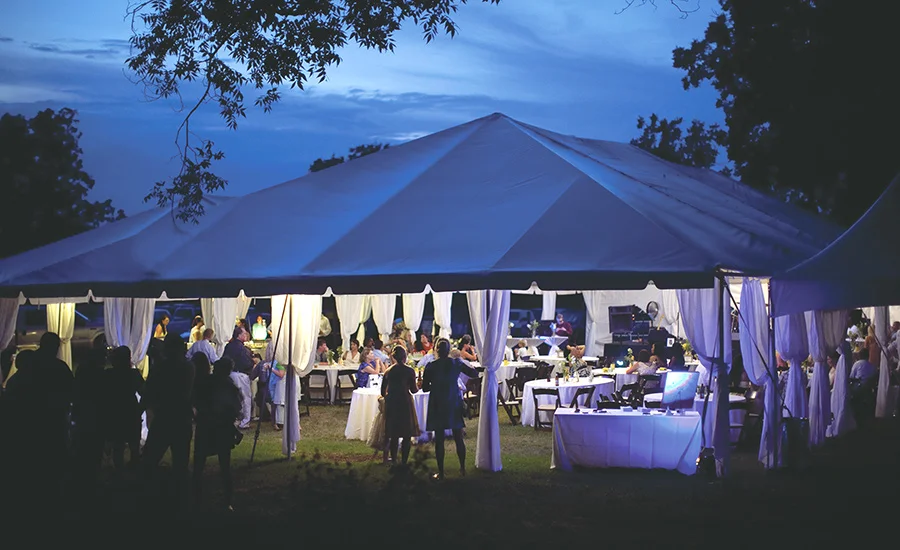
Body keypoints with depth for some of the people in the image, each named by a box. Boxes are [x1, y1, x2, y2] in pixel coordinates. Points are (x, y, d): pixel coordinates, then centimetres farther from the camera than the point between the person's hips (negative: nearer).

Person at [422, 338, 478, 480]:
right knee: (458, 438, 12)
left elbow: (425, 388, -4)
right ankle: (462, 468, 17)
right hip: (454, 404, 2)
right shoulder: (457, 364, -5)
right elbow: (474, 374, 7)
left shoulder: (430, 367, -9)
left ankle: (440, 472, 5)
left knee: (439, 439, 4)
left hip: (437, 406, -2)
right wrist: (461, 362, 16)